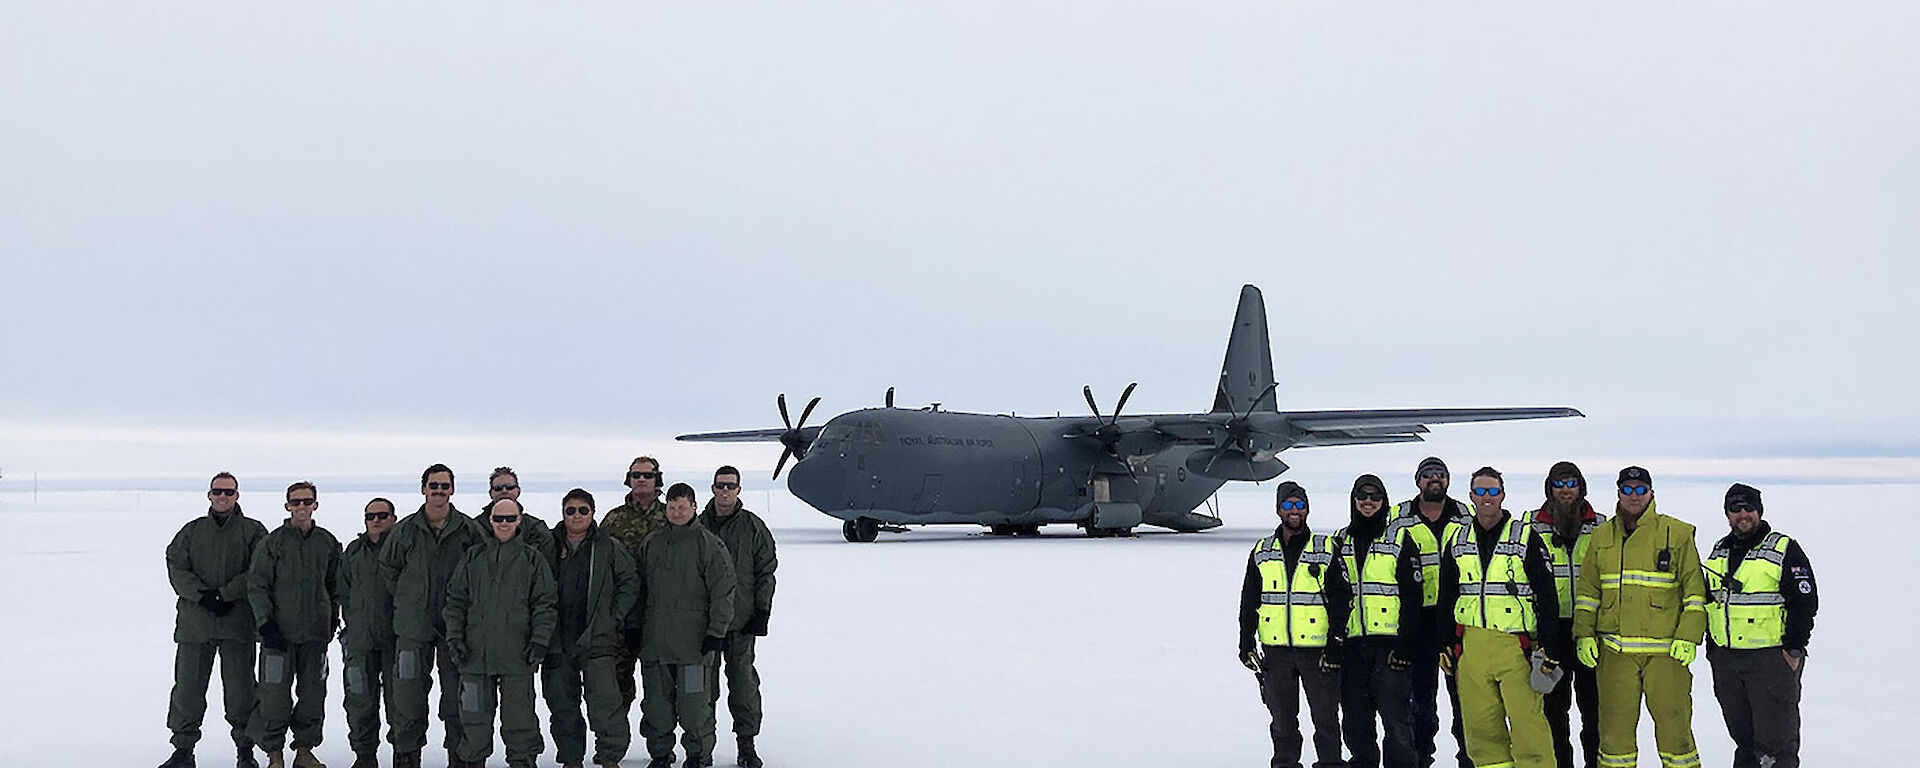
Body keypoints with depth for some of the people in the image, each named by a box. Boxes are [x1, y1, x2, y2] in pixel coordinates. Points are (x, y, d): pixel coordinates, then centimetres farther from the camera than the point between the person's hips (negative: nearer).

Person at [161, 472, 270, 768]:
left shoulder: (252, 531, 6)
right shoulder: (192, 530, 13)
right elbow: (176, 568, 3)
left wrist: (225, 595, -14)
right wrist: (202, 596, -12)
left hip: (237, 622, -2)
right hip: (194, 620, 2)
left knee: (239, 686, 2)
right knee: (187, 686, 4)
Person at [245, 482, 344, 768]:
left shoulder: (328, 543, 8)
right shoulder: (272, 543, -2)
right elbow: (256, 585, -2)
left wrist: (333, 617, 14)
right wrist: (266, 623, -9)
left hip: (316, 632, 3)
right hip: (279, 631, -3)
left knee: (313, 693, 7)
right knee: (275, 694, -4)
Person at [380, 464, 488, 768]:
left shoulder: (469, 530, 1)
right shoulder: (405, 530, 4)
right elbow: (387, 567, 17)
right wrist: (407, 600, 11)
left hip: (456, 625, -1)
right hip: (413, 626, 1)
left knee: (458, 697, 3)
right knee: (408, 696, 1)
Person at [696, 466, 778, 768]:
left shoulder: (753, 527, 2)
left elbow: (766, 571, 3)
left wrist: (762, 611, -3)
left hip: (741, 619, -2)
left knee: (743, 680, -1)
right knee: (703, 681, 6)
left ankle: (747, 743, 6)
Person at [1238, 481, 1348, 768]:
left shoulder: (1326, 549, 3)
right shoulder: (1262, 552, 10)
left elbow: (1339, 599, 0)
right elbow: (1249, 601, 13)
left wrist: (1335, 642, -7)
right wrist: (1246, 642, 6)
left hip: (1316, 648, -2)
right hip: (1275, 649, 2)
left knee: (1325, 716, 2)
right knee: (1282, 718, 9)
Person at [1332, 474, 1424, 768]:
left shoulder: (1400, 542, 3)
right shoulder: (1340, 542, 15)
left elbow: (1412, 597, -1)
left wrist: (1405, 644, -10)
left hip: (1389, 642, -4)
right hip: (1351, 644, 4)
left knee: (1394, 717, -7)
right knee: (1354, 720, 7)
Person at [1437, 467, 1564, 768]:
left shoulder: (1525, 537, 3)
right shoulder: (1458, 541, 14)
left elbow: (1547, 594, 0)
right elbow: (1446, 597, 20)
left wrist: (1549, 645, -6)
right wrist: (1444, 645, 14)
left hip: (1516, 645, -4)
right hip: (1471, 647, 4)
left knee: (1527, 721, -9)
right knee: (1480, 725, 4)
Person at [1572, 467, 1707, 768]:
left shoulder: (1677, 534, 3)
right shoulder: (1602, 536, 12)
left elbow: (1695, 589, 2)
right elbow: (1587, 591, 15)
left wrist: (1689, 637, -7)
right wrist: (1584, 634, 5)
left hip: (1666, 651, -3)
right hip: (1613, 651, 3)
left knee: (1673, 720, -1)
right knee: (1615, 724, 6)